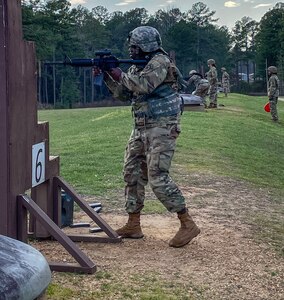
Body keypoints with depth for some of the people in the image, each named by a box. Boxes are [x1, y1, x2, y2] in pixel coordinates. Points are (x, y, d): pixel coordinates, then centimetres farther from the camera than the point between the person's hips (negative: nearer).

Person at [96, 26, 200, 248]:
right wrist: (107, 76, 7)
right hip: (142, 129, 10)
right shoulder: (137, 67, 16)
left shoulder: (160, 61, -11)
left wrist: (121, 75, -14)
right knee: (132, 174, 10)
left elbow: (145, 85, -25)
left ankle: (188, 224, -6)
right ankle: (133, 225, 19)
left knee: (158, 177, -15)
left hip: (162, 128, -10)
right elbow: (123, 94, 18)